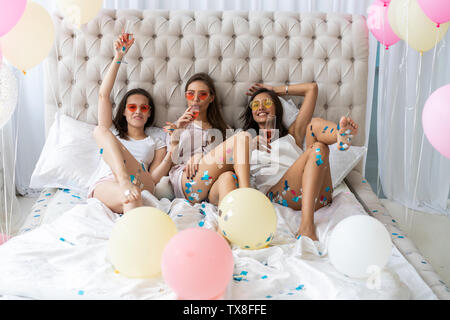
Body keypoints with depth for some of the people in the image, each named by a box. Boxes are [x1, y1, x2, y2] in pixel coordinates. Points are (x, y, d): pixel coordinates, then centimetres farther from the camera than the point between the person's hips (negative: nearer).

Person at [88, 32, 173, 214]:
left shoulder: (157, 139, 27)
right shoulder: (113, 130, 30)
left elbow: (153, 178, 13)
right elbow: (103, 95, 16)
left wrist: (171, 153, -4)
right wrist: (118, 57, 8)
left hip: (142, 187, -1)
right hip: (104, 187, 1)